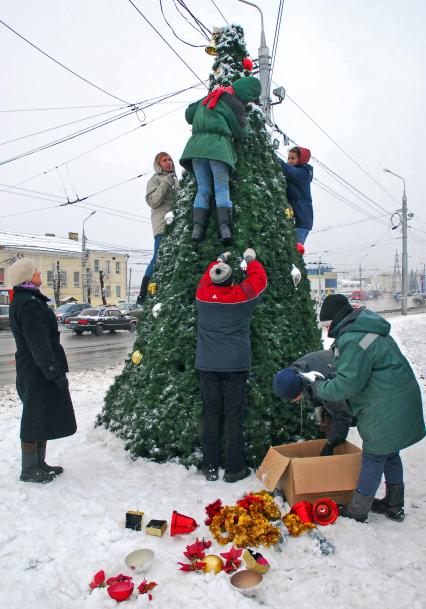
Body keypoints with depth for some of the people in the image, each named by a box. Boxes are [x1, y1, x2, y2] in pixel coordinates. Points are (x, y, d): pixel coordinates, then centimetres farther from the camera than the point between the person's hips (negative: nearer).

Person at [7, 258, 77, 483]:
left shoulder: (26, 300, 14)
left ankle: (39, 463, 28)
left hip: (38, 371, 10)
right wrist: (55, 372, -22)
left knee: (43, 418, 17)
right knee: (35, 418, 1)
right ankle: (29, 470, 14)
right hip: (38, 372, -10)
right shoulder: (29, 304, -19)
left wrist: (55, 369, 21)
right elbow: (39, 344, -23)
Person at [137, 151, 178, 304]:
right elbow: (152, 201, -5)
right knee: (159, 257, -16)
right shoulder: (155, 179, 8)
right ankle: (143, 296, -14)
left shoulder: (175, 180, 27)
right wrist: (165, 184, -10)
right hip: (162, 224, -7)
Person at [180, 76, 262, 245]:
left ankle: (197, 227, -10)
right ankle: (225, 226, -23)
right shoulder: (235, 103, 4)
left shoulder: (210, 96, 24)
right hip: (217, 145, -5)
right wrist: (245, 126, 30)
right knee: (222, 188, -8)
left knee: (202, 190, 3)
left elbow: (189, 114, 27)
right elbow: (240, 132, 10)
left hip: (196, 144, 6)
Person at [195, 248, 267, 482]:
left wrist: (219, 260, 35)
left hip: (207, 366, 3)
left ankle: (210, 468, 19)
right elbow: (259, 279, 12)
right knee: (234, 416, 4)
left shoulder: (202, 295, -1)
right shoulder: (241, 295, -6)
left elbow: (206, 279, 22)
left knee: (211, 416, 9)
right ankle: (234, 469, 13)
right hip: (235, 366, -2)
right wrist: (251, 259, 28)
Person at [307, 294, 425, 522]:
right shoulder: (367, 330, 10)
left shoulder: (353, 340, -24)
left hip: (386, 409, -10)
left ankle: (357, 511, 19)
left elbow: (348, 383, -24)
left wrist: (320, 388, -9)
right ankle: (394, 505, 37)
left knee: (373, 457, 3)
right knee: (389, 452, 21)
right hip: (400, 404, 10)